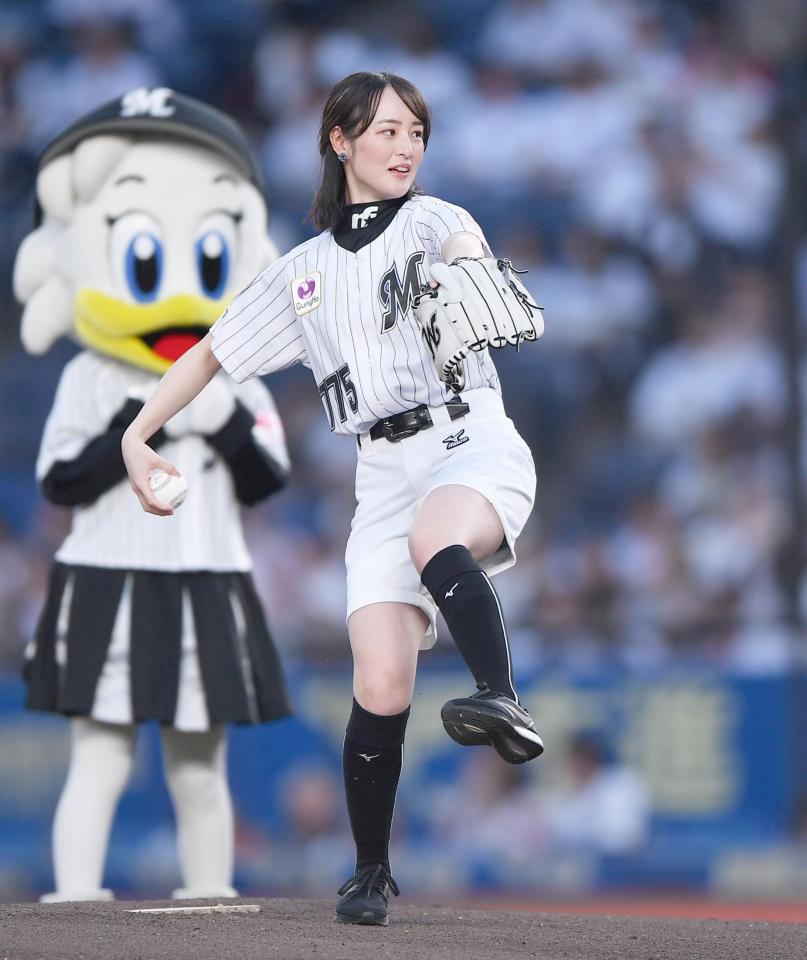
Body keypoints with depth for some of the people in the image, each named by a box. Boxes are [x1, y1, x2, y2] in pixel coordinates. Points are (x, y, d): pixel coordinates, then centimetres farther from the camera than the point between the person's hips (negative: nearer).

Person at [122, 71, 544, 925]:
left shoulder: (428, 219, 9)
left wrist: (460, 272, -42)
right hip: (385, 476, 3)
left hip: (473, 443, -3)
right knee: (380, 687, -10)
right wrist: (137, 434, 18)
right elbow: (210, 353, 29)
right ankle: (371, 872, 5)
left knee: (435, 544, -40)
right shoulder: (300, 275, 20)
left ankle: (502, 703, -55)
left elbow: (464, 245, -17)